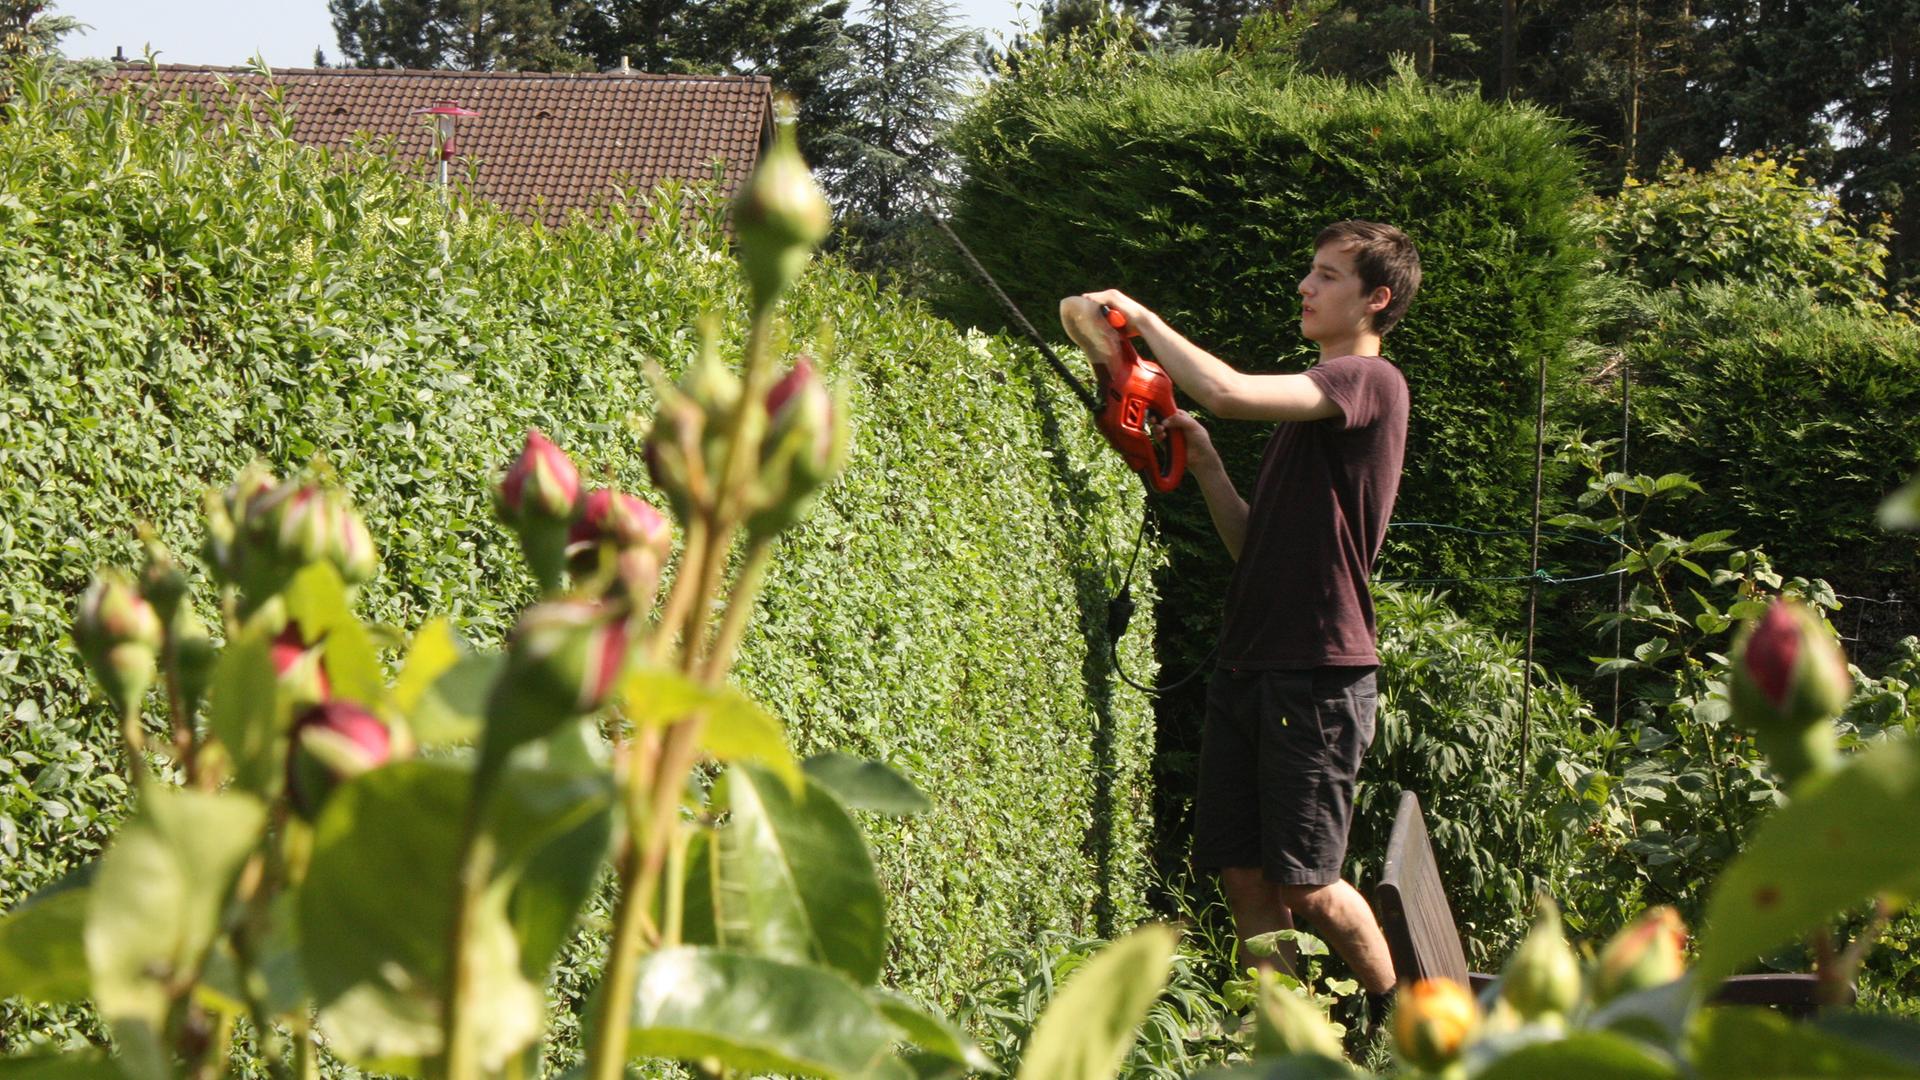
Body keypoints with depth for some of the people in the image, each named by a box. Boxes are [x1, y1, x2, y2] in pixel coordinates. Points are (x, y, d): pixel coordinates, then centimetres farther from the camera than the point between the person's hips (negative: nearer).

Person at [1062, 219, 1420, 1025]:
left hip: (1318, 673, -9)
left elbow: (1229, 394, -25)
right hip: (1248, 667, 9)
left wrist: (1141, 317, -12)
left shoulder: (1370, 382, -9)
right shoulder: (1312, 401, 21)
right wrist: (1204, 465, 7)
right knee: (1243, 876, 6)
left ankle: (1402, 1025, 17)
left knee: (1305, 885, -4)